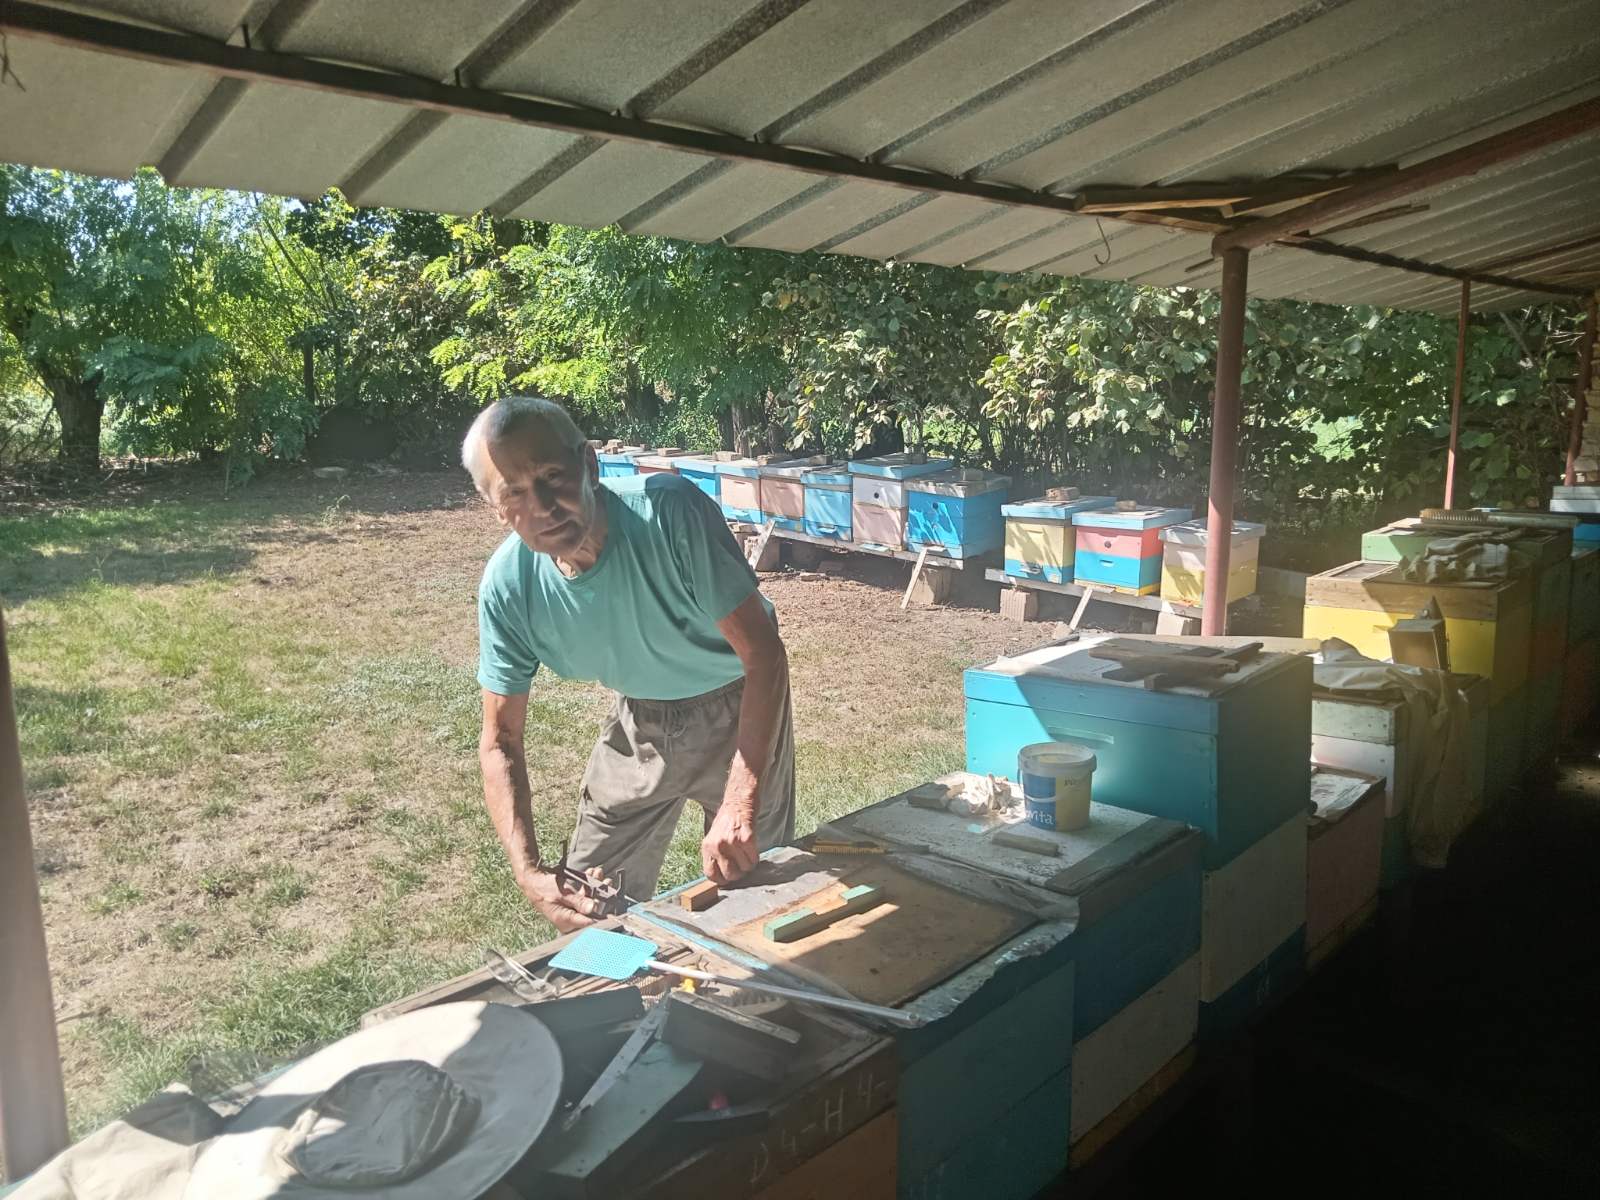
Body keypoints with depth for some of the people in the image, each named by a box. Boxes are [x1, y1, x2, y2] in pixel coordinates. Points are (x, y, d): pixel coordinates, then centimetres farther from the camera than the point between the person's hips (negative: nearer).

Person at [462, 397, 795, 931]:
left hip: (737, 708, -3)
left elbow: (764, 656, -33)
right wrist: (529, 874, -26)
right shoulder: (507, 586, -22)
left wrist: (740, 806, -41)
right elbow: (501, 741, -13)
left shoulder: (669, 511, -36)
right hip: (639, 719, 3)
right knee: (586, 903, 10)